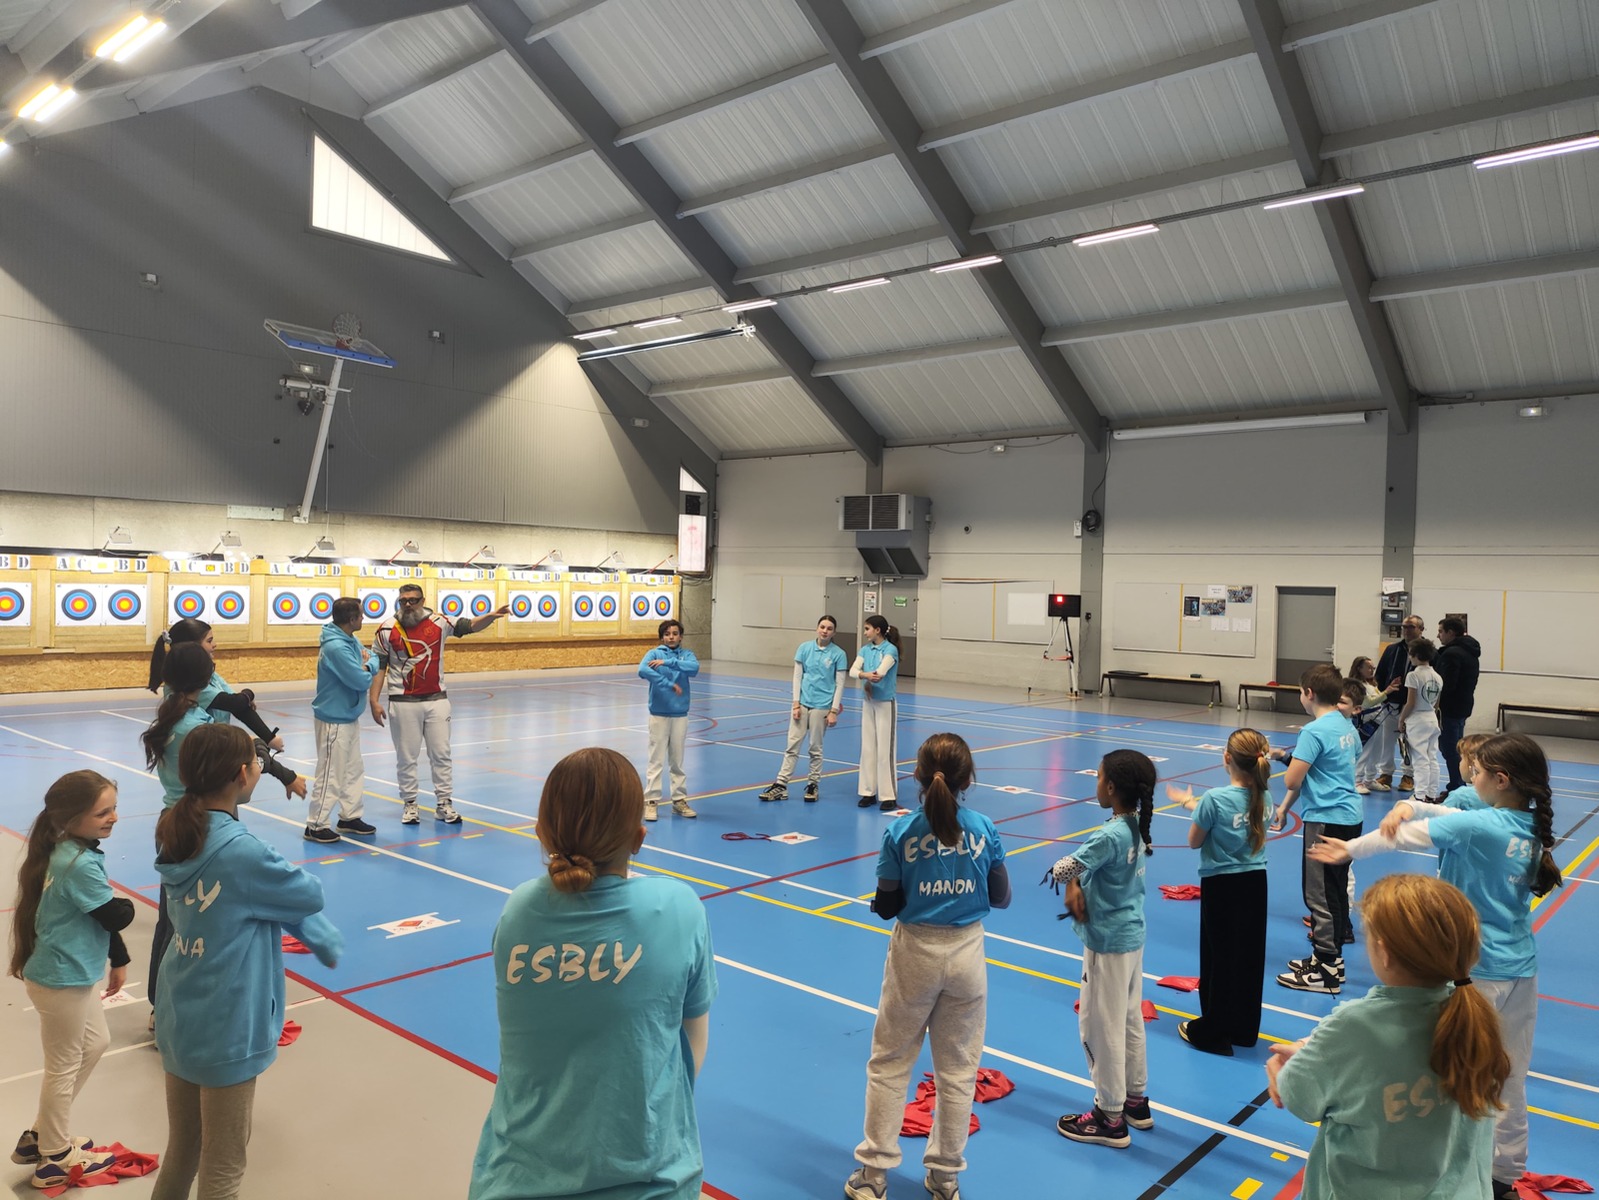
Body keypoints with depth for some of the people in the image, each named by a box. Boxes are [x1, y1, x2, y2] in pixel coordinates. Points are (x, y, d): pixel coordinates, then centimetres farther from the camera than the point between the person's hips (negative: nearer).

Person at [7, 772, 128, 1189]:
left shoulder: (75, 852, 2)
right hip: (63, 978, -10)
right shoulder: (80, 865, -29)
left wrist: (118, 960, 18)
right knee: (64, 1066, 8)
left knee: (94, 1045, 23)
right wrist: (127, 905, 0)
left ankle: (42, 1135, 37)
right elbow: (116, 917, -23)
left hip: (72, 971, 10)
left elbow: (99, 915, 12)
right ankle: (55, 1159, 28)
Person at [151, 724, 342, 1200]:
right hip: (226, 1031, -7)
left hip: (179, 1022, 8)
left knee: (181, 1153, 26)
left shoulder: (176, 836, -2)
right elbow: (309, 895, -13)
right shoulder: (240, 852, -28)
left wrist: (324, 939, 6)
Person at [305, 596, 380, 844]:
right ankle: (315, 826, 10)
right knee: (331, 775, -1)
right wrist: (369, 666, -7)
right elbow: (361, 680, -27)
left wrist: (368, 665, -13)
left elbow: (374, 659, 9)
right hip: (334, 720, -10)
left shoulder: (351, 641, 6)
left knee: (354, 770, 16)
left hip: (350, 717, 10)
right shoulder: (336, 647, -25)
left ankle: (350, 817, 27)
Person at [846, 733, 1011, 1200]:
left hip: (914, 954, -1)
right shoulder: (984, 830, -9)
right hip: (967, 953, 2)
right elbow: (1001, 898, 1)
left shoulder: (900, 832, -13)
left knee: (889, 1064, 14)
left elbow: (886, 907, -9)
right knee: (958, 1070, 15)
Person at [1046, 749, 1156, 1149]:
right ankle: (1136, 1100, 35)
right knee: (1130, 1022, 21)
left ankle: (1110, 1119, 15)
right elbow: (1089, 864, 6)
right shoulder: (1136, 826, 1)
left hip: (1107, 944, -9)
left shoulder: (1110, 836, -26)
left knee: (1101, 1027, 4)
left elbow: (1062, 870, -21)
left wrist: (1068, 876, -1)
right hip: (1132, 937, 9)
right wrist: (1076, 886, -9)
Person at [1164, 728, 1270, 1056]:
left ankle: (1212, 1032, 18)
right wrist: (1193, 803, 17)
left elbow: (1194, 841, -9)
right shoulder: (1262, 797, -4)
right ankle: (1243, 1029, 27)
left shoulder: (1214, 799, -20)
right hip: (1255, 882, 5)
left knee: (1219, 957, 7)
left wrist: (1189, 802, 4)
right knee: (1249, 957, 14)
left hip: (1220, 885, -5)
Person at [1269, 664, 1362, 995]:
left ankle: (1325, 970, 6)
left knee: (1320, 894, -1)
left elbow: (1292, 781, -21)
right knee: (1336, 890, 17)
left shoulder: (1314, 731, -18)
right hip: (1350, 816, 9)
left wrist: (1293, 760, 3)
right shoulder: (1347, 726, 9)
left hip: (1326, 820, -9)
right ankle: (1331, 958, 27)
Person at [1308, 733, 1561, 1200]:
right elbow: (1448, 817, 3)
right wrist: (1410, 806, -16)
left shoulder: (1476, 825, -20)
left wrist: (1350, 849, 1)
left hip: (1475, 969, -7)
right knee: (1510, 1078, 16)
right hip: (1522, 968, 7)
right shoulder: (1532, 826, 2)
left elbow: (1402, 837, -11)